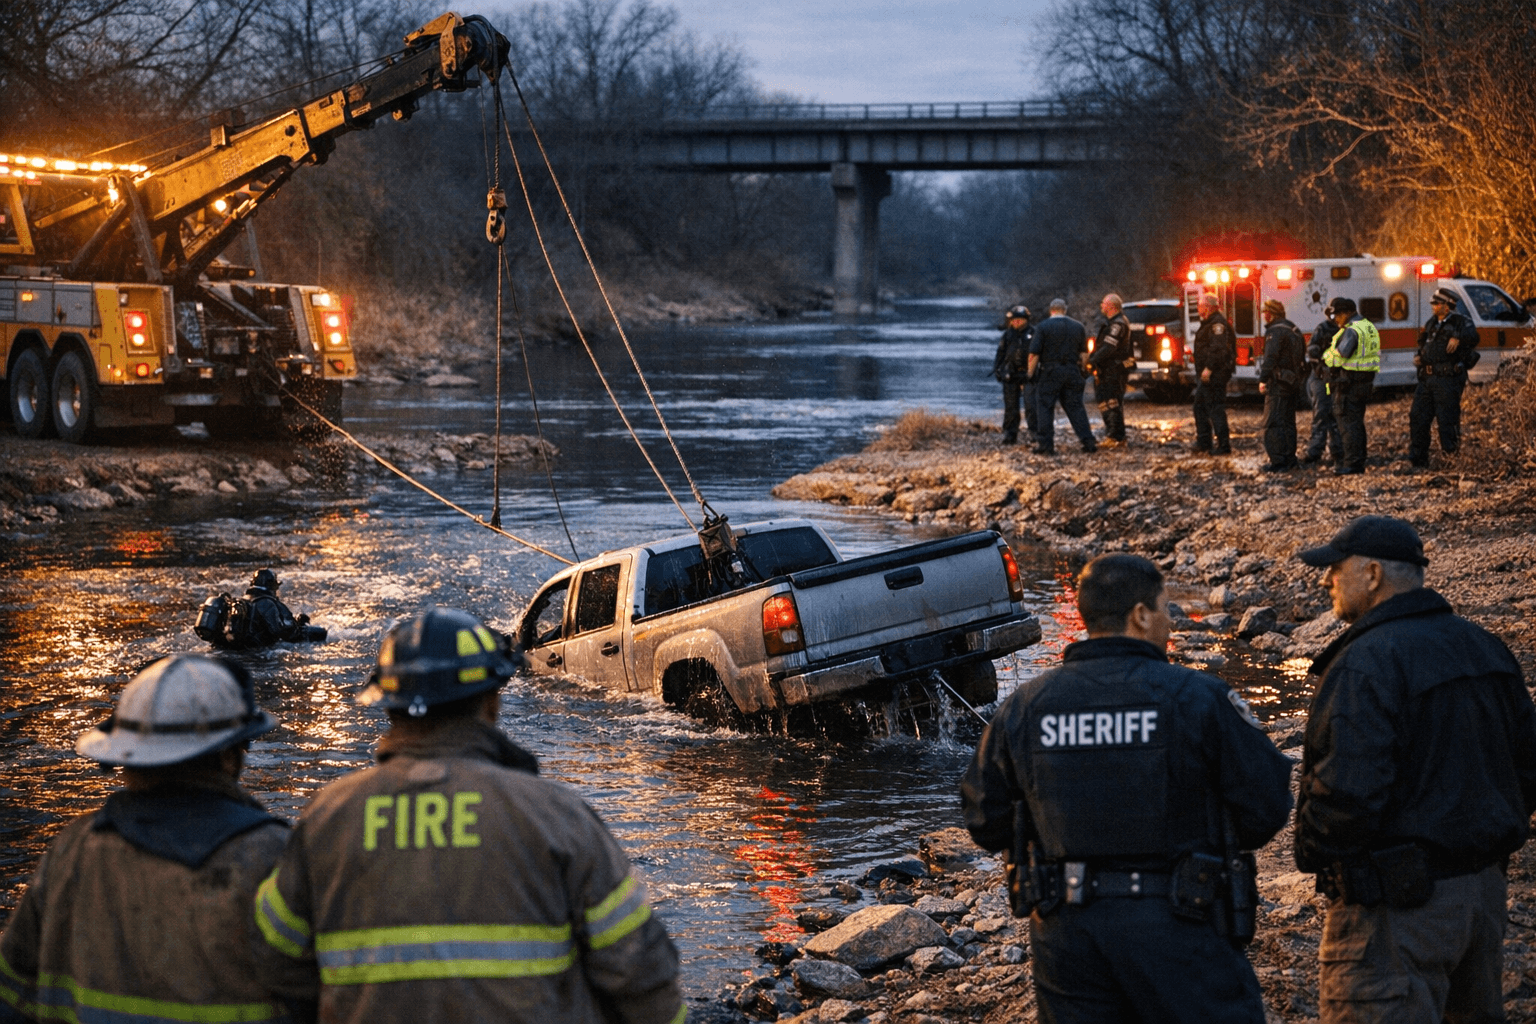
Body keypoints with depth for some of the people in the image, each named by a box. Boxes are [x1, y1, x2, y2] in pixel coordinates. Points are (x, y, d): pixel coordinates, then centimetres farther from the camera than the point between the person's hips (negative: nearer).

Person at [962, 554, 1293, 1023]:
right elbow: (1267, 808, -8)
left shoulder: (1025, 706, 1)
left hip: (1065, 931, 4)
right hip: (1175, 927, -4)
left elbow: (985, 824, 7)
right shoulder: (1196, 697, -9)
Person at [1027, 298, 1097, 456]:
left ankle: (1047, 445, -2)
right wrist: (1083, 369, 20)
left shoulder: (1043, 327, -6)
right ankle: (1088, 442, 4)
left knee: (1045, 408, 2)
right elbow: (1084, 353, 10)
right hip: (1072, 371, 4)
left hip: (1050, 372, -4)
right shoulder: (1078, 327, 8)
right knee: (1076, 407, 9)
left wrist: (1030, 373, 0)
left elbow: (1034, 354, -10)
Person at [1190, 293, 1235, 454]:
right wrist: (1201, 371, 22)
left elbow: (1218, 348, -27)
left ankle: (1224, 445, -8)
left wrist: (1209, 368, -29)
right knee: (1200, 406, 17)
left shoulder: (1218, 323, -16)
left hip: (1214, 374, -11)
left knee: (1216, 408, -10)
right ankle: (1203, 441, 25)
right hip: (1206, 374, 11)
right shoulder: (1208, 323, 18)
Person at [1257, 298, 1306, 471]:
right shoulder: (1294, 330, 17)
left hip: (1279, 383, -10)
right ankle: (1290, 458, 20)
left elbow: (1270, 358, -22)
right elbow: (1302, 357, 21)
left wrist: (1263, 379, -19)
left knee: (1273, 424, -9)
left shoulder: (1275, 331, -14)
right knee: (1288, 421, 16)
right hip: (1293, 383, 10)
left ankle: (1278, 461, -13)